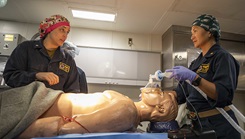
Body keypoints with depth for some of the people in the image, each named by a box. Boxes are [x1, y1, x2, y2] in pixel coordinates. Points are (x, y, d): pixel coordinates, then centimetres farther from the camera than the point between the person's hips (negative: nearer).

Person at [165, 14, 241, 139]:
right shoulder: (195, 63, 11)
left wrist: (194, 78, -32)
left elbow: (224, 94, -22)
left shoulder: (222, 57, -9)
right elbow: (180, 94, 8)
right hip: (198, 124, 7)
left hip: (218, 126, -6)